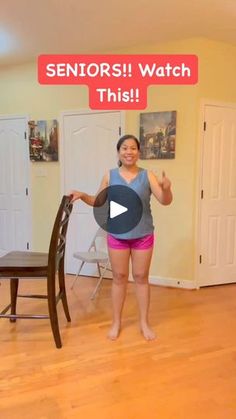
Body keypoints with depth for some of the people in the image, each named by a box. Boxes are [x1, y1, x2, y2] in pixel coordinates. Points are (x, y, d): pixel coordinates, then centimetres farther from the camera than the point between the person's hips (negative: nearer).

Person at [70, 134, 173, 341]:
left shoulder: (147, 175, -6)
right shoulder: (110, 176, -1)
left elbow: (165, 201, -10)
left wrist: (167, 188, -31)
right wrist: (82, 195, -10)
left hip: (143, 236, -1)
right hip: (117, 236, 1)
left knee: (141, 277, 10)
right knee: (119, 277, 11)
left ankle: (144, 322, 26)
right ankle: (116, 322, 26)